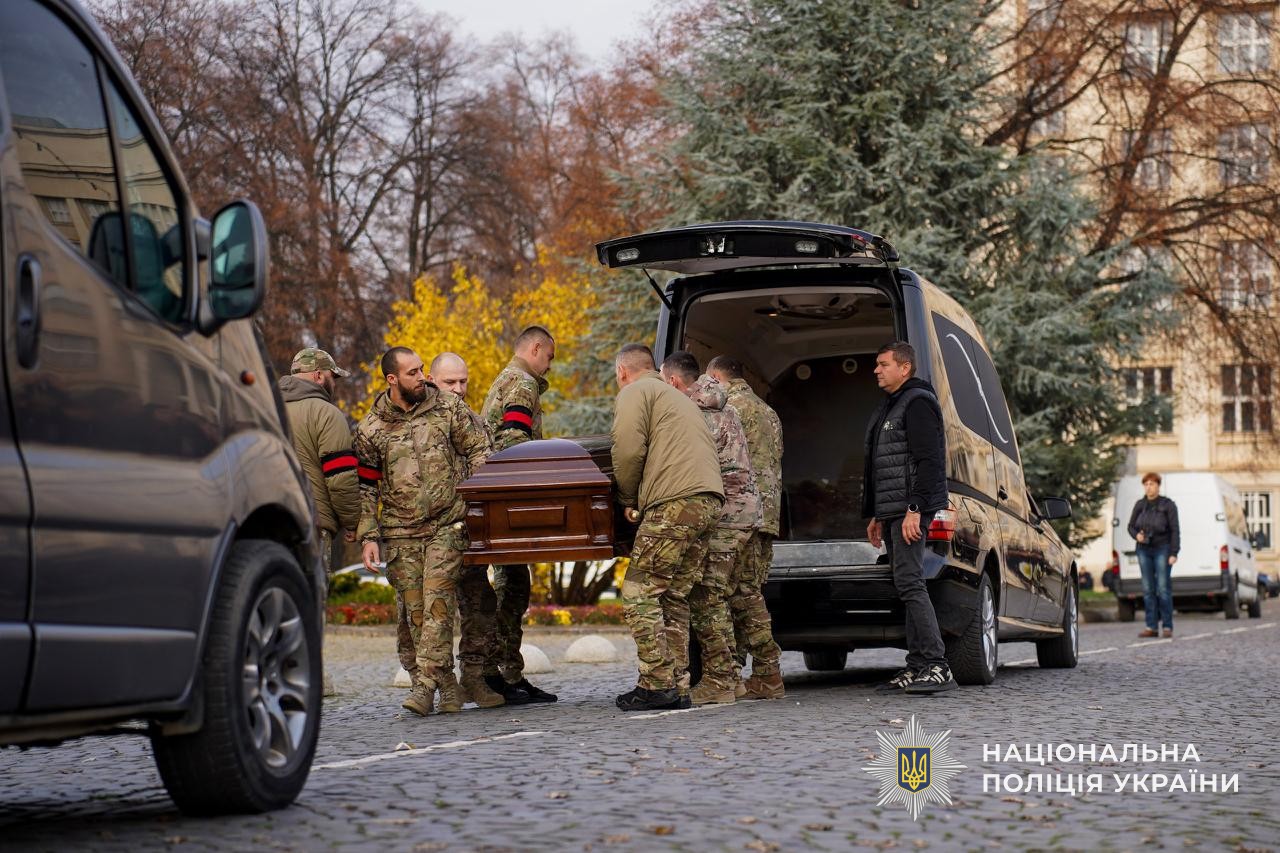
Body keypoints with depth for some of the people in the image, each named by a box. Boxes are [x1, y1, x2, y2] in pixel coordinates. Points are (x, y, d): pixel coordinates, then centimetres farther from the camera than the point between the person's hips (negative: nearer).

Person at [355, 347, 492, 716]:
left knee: (437, 602, -15)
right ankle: (447, 687, 11)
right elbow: (365, 487, 6)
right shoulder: (371, 428, 3)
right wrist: (368, 537, 0)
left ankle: (425, 684, -18)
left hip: (446, 524, -2)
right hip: (400, 532, 2)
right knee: (416, 611, 2)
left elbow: (479, 449, 7)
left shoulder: (447, 407, 2)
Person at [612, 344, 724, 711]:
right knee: (675, 597, 11)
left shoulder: (635, 392, 5)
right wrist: (638, 497, 25)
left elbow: (628, 450, -8)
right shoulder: (678, 397, 33)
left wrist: (627, 499, 7)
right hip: (710, 500, 9)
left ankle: (656, 684, -10)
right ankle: (678, 687, 8)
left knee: (639, 592, -5)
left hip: (675, 502, -9)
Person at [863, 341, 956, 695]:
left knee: (909, 582, -16)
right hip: (892, 513, 10)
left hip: (910, 512, -10)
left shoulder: (918, 403, -8)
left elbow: (929, 460, -18)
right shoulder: (888, 408, 23)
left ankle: (937, 667, -19)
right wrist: (875, 516, 24)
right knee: (907, 586, 7)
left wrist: (914, 509, -24)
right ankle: (918, 667, 8)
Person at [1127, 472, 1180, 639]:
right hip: (1144, 550, 4)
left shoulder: (1168, 505, -4)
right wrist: (1136, 535, -8)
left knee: (1163, 589, -7)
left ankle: (1168, 627, -3)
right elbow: (1131, 526, 15)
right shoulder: (1139, 505, 8)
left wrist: (1173, 553, -13)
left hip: (1162, 549, -4)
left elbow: (1175, 531, -6)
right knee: (1147, 589, 3)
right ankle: (1151, 627, 6)